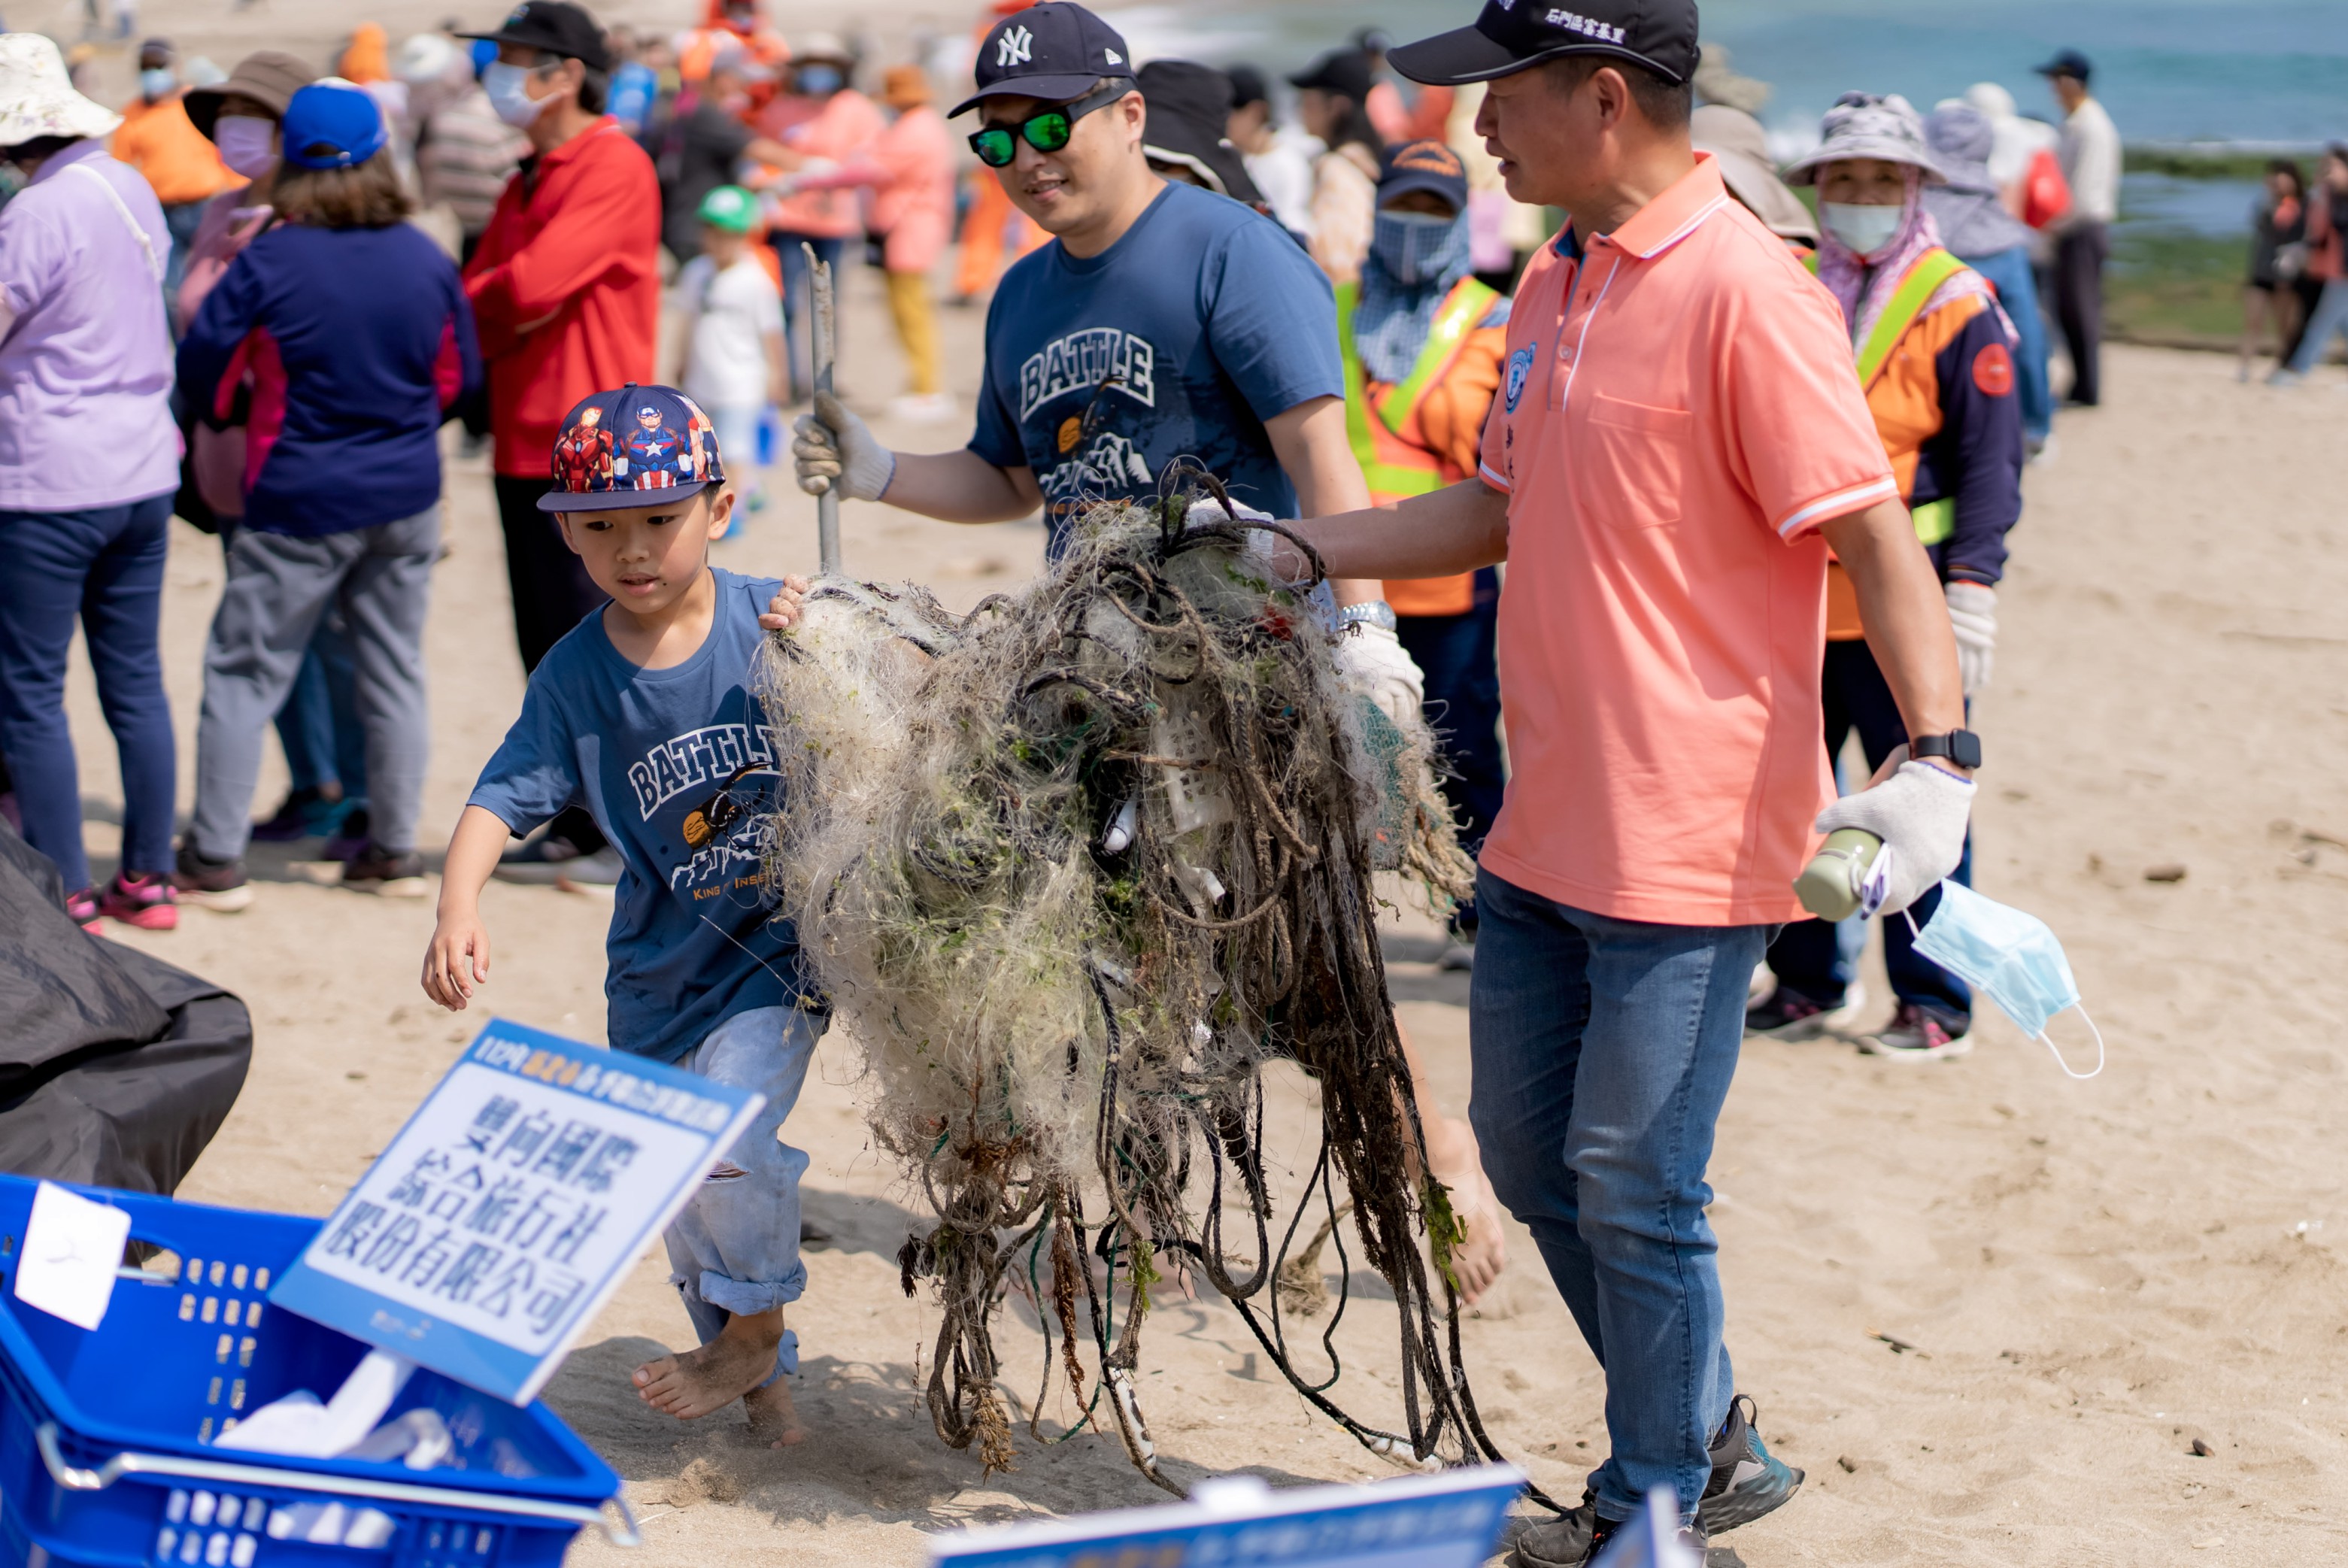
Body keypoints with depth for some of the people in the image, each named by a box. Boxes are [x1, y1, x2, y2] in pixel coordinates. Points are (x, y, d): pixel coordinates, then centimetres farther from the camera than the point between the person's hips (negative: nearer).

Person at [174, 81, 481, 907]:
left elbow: (201, 370, -5)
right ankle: (394, 848, 19)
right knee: (394, 670, 13)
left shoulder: (268, 264, -14)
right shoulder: (428, 262, -3)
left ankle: (215, 858, 7)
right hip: (407, 498, 4)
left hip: (300, 504, -4)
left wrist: (225, 415, 17)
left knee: (243, 672, 5)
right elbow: (459, 378, 9)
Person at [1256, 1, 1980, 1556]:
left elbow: (1873, 529, -20)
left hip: (1689, 842, -9)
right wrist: (1295, 551, 16)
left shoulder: (1744, 290, -17)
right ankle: (1711, 1440, 34)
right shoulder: (1555, 282, 11)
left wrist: (1940, 752, -30)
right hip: (1547, 831, 9)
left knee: (1632, 1189, 0)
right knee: (1530, 1154, 17)